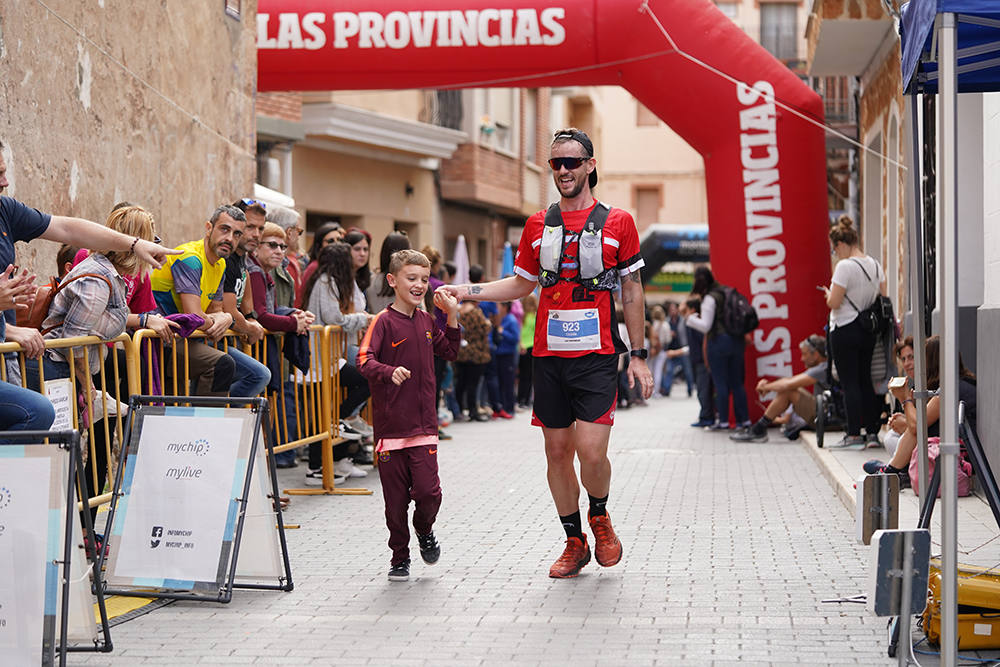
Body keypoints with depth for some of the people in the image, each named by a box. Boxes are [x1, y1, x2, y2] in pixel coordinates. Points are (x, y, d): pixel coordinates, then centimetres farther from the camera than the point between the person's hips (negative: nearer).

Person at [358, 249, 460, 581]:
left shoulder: (426, 321, 10)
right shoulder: (384, 321, -7)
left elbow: (450, 352, 24)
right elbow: (364, 360, -19)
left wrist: (452, 317, 12)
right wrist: (389, 372, -38)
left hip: (424, 426, 3)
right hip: (390, 426, -3)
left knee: (428, 491, -7)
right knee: (396, 498, 3)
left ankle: (424, 530, 24)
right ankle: (399, 557, 19)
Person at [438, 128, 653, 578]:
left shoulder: (617, 222, 2)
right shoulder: (538, 225, 10)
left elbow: (632, 291, 6)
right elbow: (522, 283, 19)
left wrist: (638, 355, 3)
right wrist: (468, 292, 5)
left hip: (596, 355, -3)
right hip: (549, 355, 4)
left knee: (591, 451, -13)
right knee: (557, 452, 6)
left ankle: (599, 517, 17)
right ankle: (574, 543, 20)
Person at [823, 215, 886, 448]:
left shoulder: (845, 266, -16)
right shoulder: (875, 265, 7)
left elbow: (834, 303, -18)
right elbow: (883, 299, 11)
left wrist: (828, 294, 3)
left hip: (845, 331, -8)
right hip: (868, 332, 8)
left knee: (849, 383, -4)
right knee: (865, 381, 13)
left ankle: (854, 435, -5)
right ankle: (872, 431, 13)